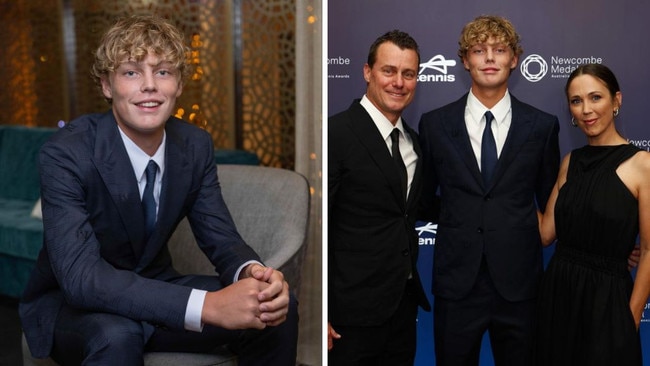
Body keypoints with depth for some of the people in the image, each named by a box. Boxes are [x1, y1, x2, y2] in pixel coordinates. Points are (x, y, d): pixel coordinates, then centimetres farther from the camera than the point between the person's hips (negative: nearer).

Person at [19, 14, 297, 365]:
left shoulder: (196, 145, -8)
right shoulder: (65, 154, -24)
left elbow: (220, 237, -6)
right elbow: (81, 276, -34)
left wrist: (253, 273, -32)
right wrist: (207, 305, -44)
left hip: (153, 289, 5)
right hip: (71, 303, -4)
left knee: (277, 309, -14)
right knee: (116, 335, -38)